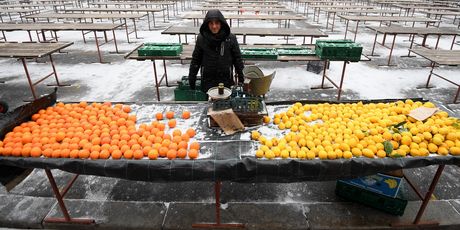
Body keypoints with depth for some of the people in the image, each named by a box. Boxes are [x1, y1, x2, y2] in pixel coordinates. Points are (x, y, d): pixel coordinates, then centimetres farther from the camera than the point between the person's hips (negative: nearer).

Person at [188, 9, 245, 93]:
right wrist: (191, 78, 3)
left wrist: (241, 77, 2)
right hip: (207, 81, 0)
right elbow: (195, 60, 3)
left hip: (226, 80, 0)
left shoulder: (231, 38, -5)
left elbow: (237, 58, 2)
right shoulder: (201, 39, -4)